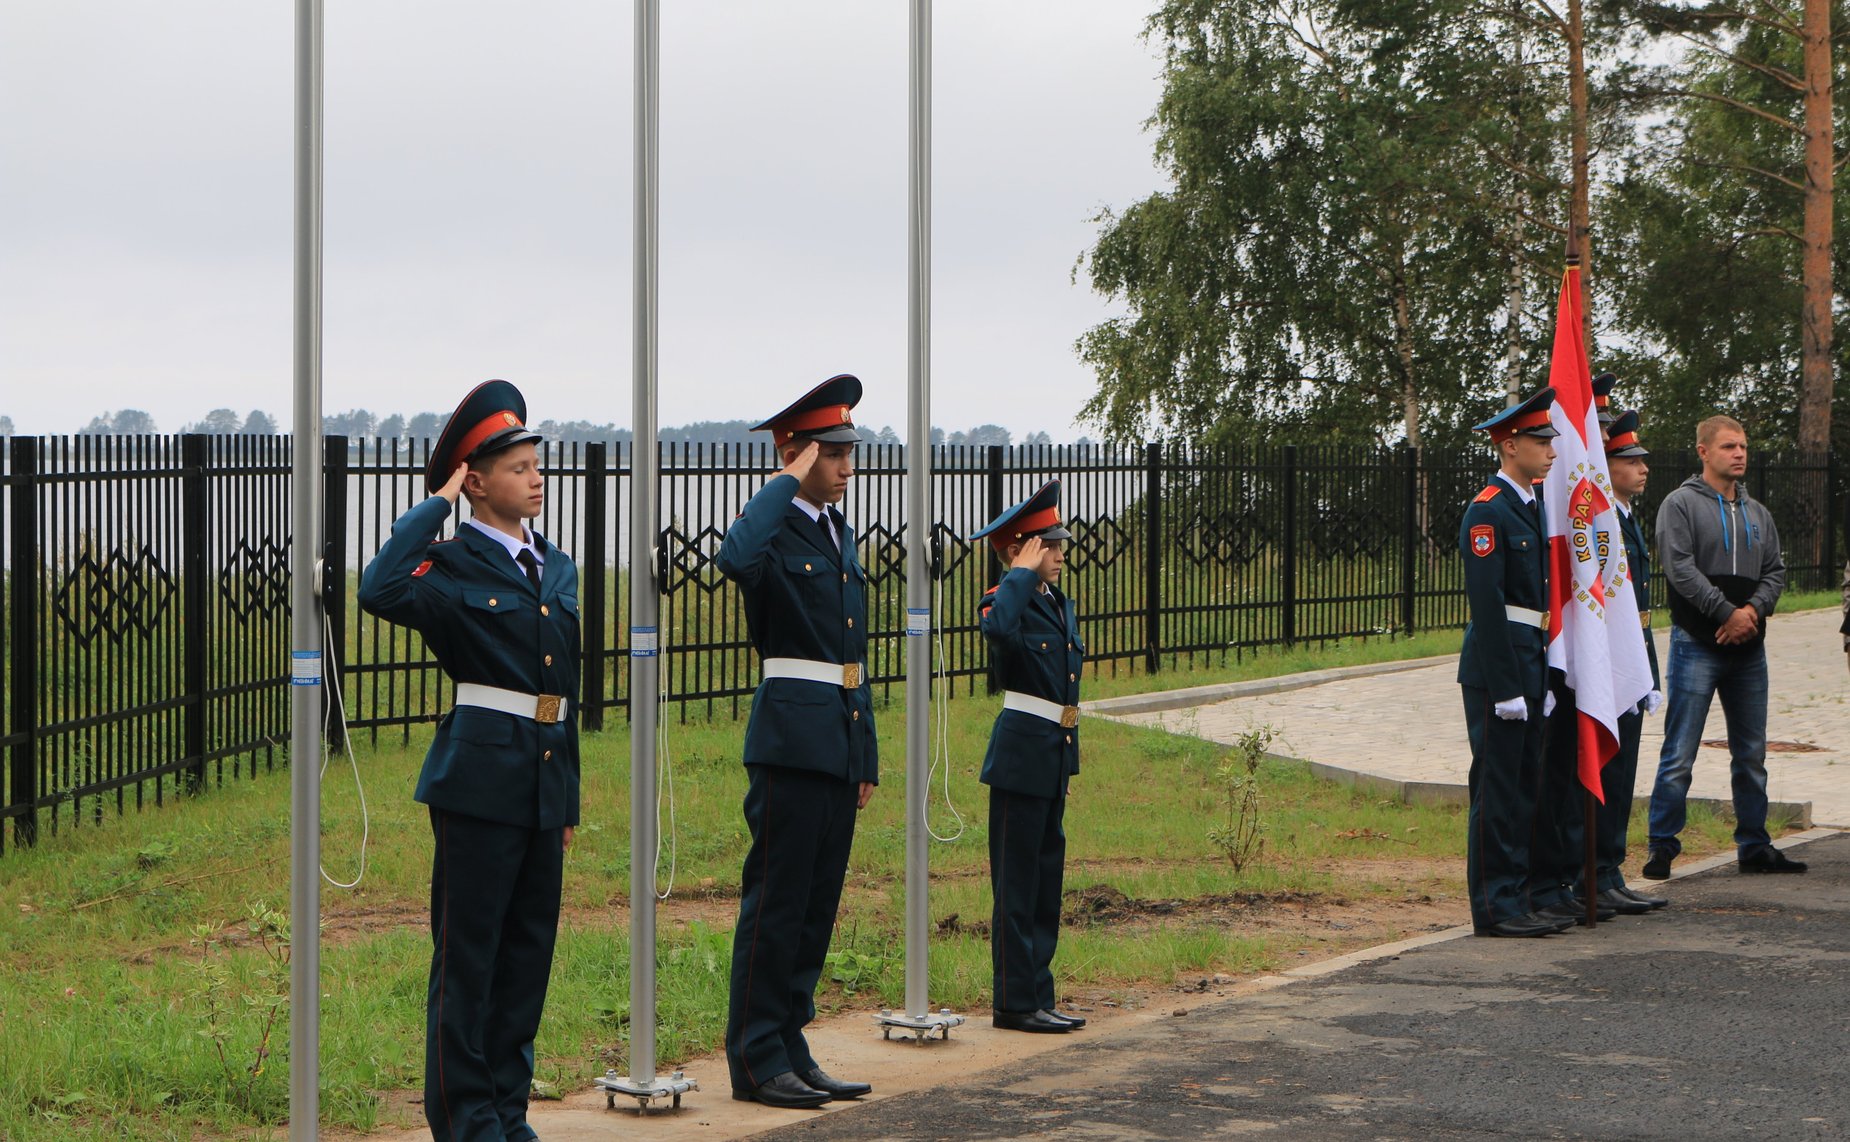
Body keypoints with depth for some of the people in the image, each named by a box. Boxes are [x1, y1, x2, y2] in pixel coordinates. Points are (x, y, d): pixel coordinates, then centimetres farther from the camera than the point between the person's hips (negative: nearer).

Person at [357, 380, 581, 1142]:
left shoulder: (557, 569, 14)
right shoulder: (454, 566, -7)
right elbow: (380, 592, -29)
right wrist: (435, 508, -19)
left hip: (546, 779, 7)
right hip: (480, 775, -7)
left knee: (530, 948, 11)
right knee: (468, 951, 0)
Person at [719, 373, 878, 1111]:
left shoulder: (840, 533, 17)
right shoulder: (774, 528, -8)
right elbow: (735, 558, -35)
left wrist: (867, 758, 18)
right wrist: (787, 482, -22)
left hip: (843, 742, 8)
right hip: (792, 738, -8)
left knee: (818, 903, 11)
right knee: (777, 902, -4)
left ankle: (791, 1049, 18)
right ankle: (755, 1061, 2)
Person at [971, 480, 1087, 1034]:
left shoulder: (1062, 603, 14)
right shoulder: (1004, 600, -12)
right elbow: (1001, 632, -37)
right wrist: (1022, 574, -25)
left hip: (1057, 753, 9)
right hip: (1021, 753, -9)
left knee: (1047, 874, 12)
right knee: (1018, 879, -3)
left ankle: (1037, 997, 19)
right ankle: (1016, 1002, 2)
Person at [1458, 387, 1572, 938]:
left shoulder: (1531, 507, 16)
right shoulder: (1488, 511, -13)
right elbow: (1486, 603, -18)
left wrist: (1538, 677, 17)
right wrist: (1506, 687, -21)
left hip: (1531, 661, 9)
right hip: (1498, 668, -9)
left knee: (1525, 786, 12)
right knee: (1498, 786, -5)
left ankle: (1517, 899, 18)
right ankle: (1494, 907, 0)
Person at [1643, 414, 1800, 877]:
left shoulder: (1756, 513, 17)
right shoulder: (1680, 504, -3)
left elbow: (1775, 570, 12)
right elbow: (1680, 568, -14)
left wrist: (1754, 609, -8)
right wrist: (1727, 613, -17)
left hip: (1748, 647, 6)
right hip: (1696, 644, -6)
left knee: (1751, 754, 11)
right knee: (1679, 755, -6)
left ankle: (1754, 847, 20)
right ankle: (1662, 847, 0)